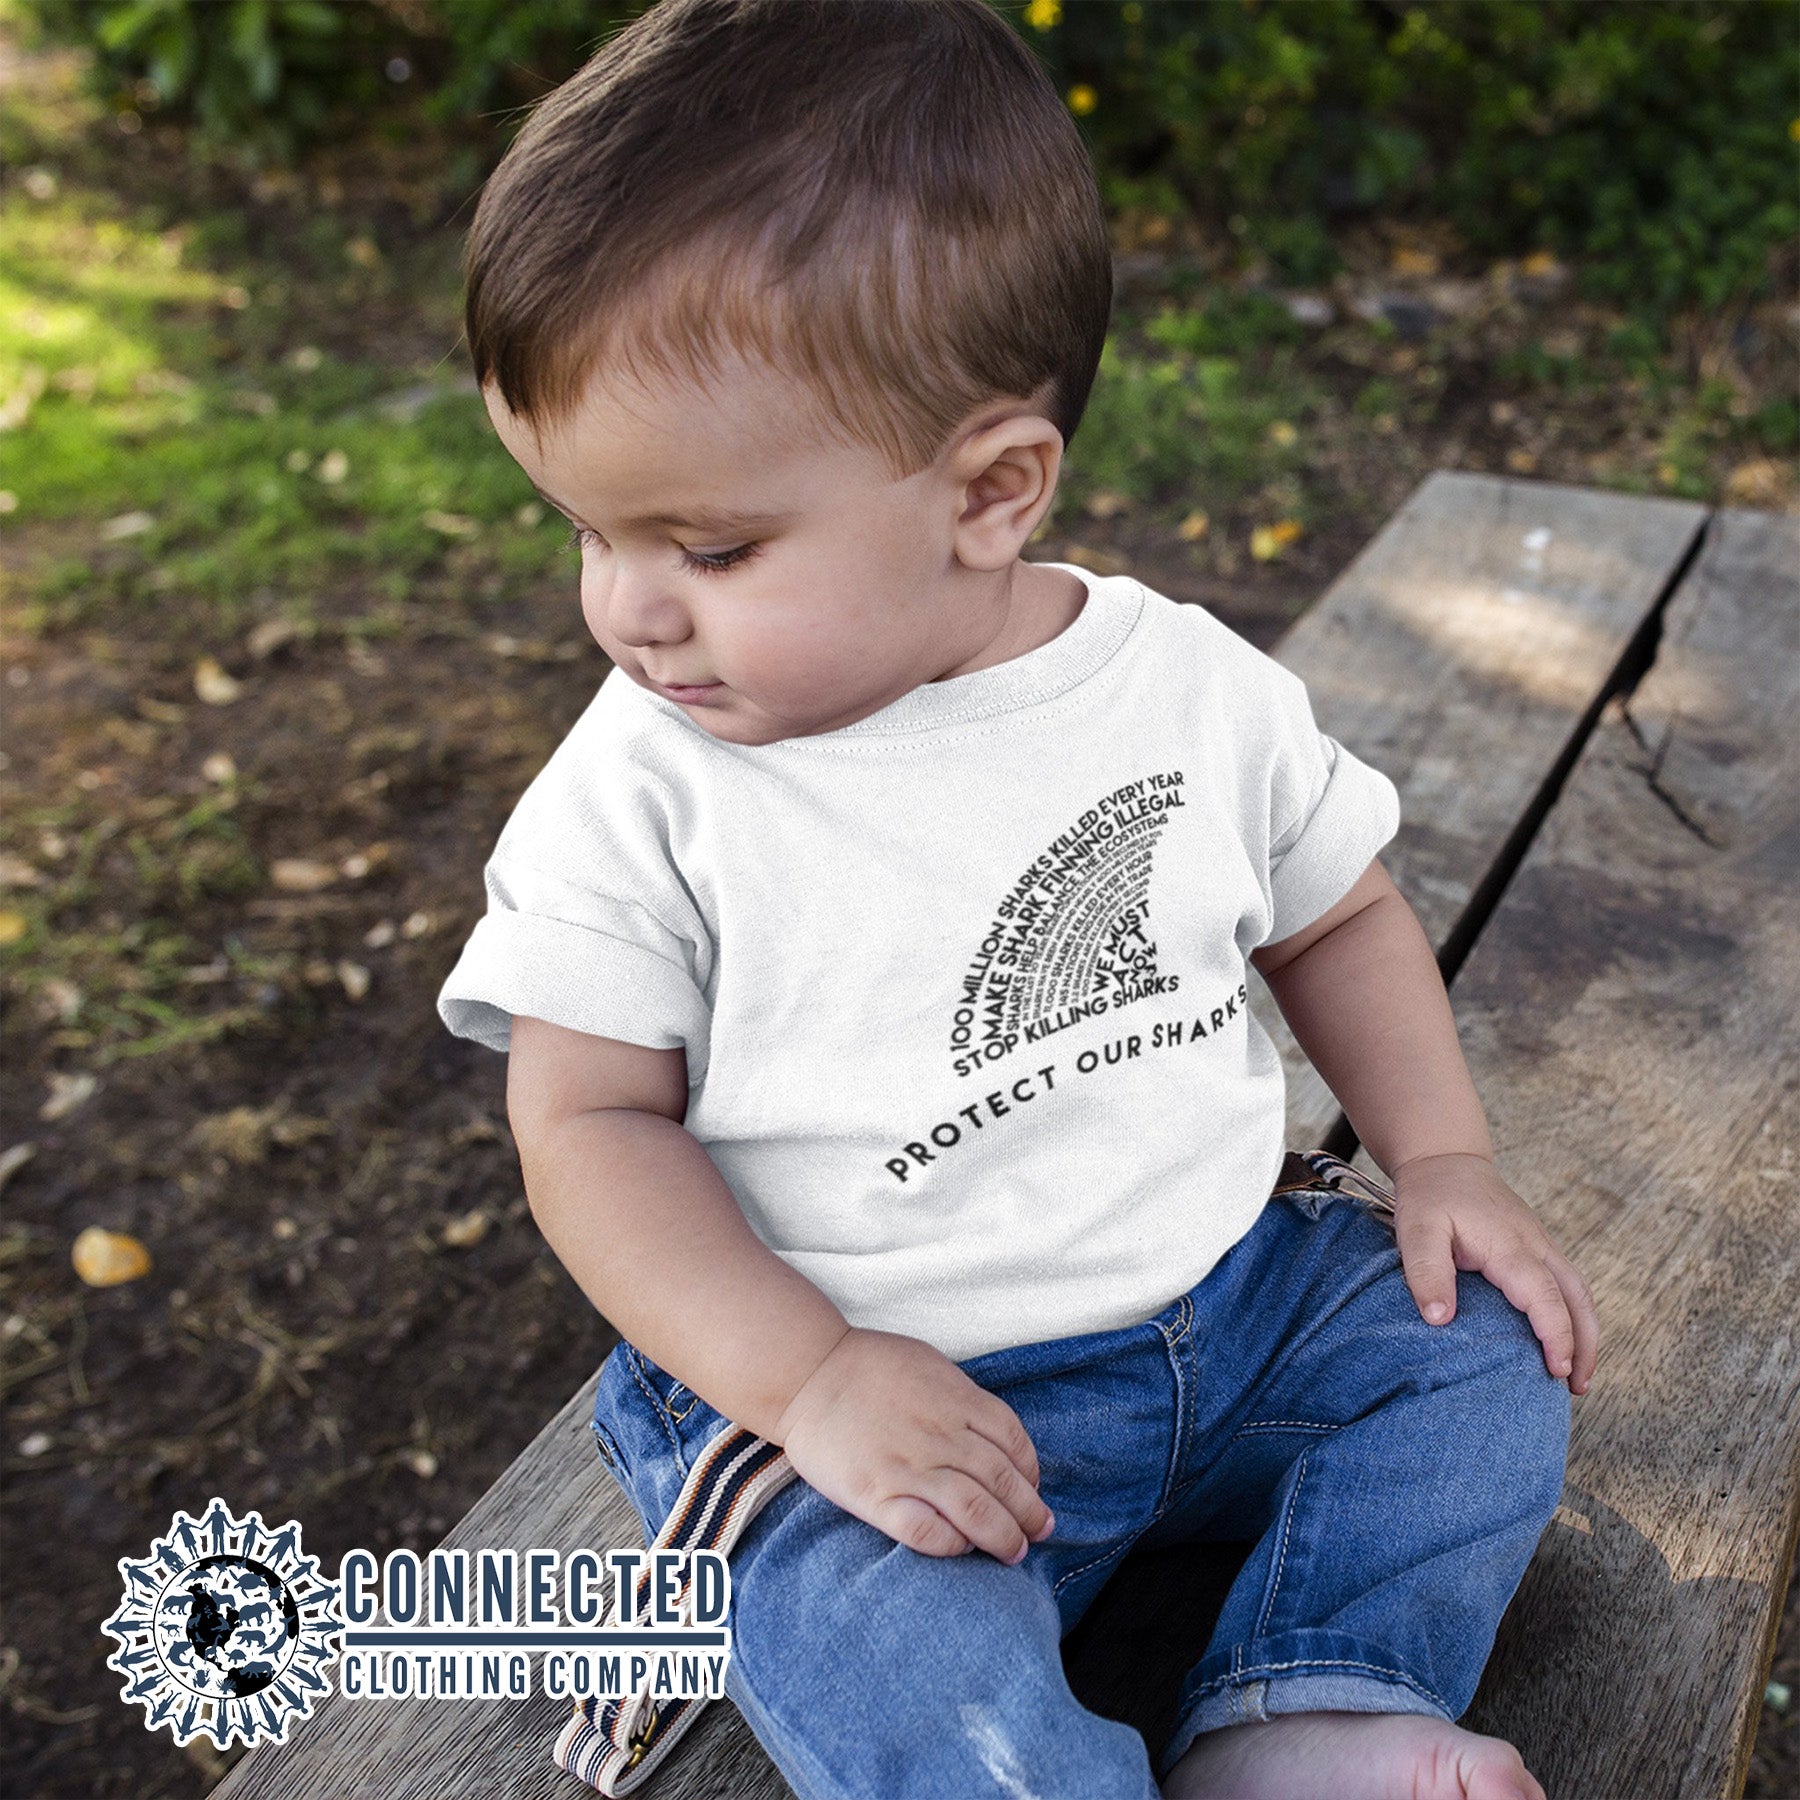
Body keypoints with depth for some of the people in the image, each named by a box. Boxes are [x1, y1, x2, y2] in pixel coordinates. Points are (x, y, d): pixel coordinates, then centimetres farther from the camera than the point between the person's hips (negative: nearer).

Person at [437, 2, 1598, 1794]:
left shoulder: (1195, 686, -6)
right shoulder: (642, 792, -13)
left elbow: (1338, 917, 10)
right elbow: (589, 1119, -11)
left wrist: (1442, 1159, -1)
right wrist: (809, 1380, -22)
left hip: (1229, 1296, 4)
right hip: (882, 1393, -3)